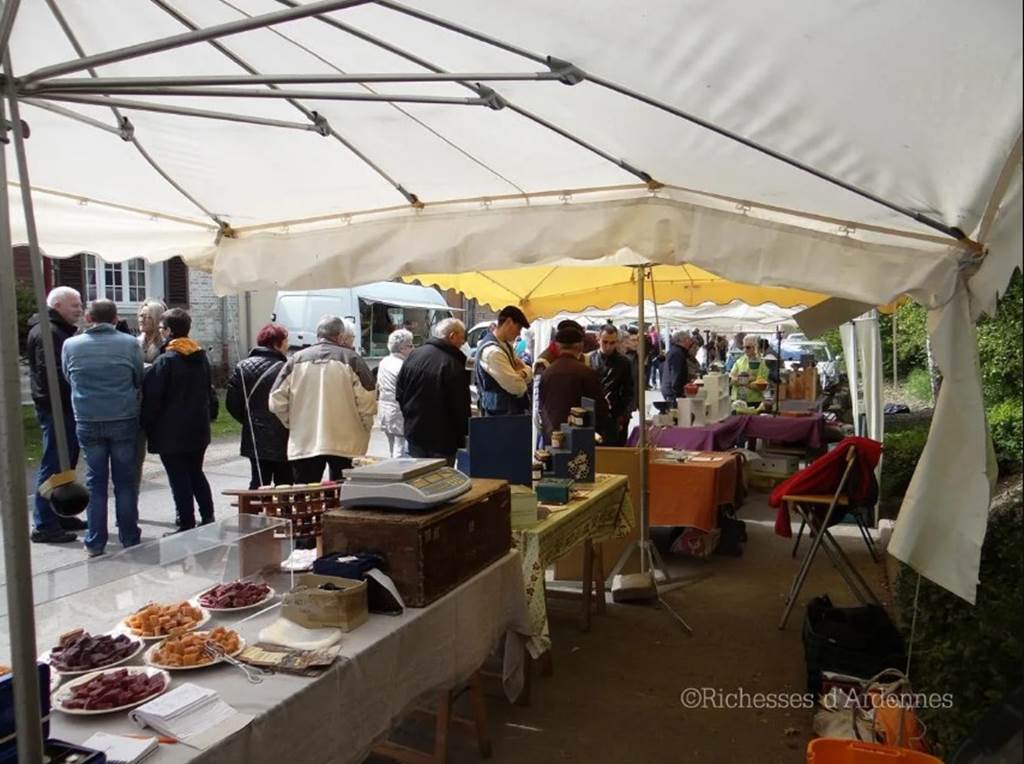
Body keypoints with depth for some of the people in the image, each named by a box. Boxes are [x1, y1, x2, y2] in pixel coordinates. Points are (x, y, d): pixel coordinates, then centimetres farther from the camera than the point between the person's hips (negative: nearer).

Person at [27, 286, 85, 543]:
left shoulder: (62, 330, 19)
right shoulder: (46, 332, -14)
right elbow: (51, 373, -23)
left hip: (66, 408, 10)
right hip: (56, 409, -10)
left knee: (66, 464, 16)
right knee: (53, 466, -6)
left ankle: (62, 516, 26)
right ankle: (44, 525, 0)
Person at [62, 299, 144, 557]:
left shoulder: (71, 345, -2)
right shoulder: (130, 343, -7)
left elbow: (68, 379, 10)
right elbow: (140, 380, 3)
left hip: (87, 422, 1)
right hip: (124, 420, -1)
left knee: (95, 482, 10)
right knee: (125, 482, 8)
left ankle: (95, 543, 14)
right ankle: (129, 539, 15)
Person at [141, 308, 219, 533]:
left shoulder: (165, 361, -15)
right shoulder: (201, 357, 7)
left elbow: (152, 398, -15)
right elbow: (210, 392, 14)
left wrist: (148, 426, -4)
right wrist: (210, 416, 21)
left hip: (172, 433, -7)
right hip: (198, 430, 7)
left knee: (179, 479, 0)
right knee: (196, 474, 18)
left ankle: (185, 525, 4)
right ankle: (208, 517, 21)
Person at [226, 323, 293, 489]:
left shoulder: (243, 366, 1)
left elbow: (232, 403, 0)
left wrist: (249, 421, 13)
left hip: (255, 440, 4)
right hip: (283, 442, -4)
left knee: (258, 483, 9)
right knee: (284, 485, 9)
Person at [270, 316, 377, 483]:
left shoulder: (297, 359, 5)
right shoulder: (350, 358, -4)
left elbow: (277, 401, 3)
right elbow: (367, 401, -10)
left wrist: (293, 424, 16)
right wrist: (364, 430, 7)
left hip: (303, 445, 2)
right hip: (345, 444, -2)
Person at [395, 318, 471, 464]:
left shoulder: (414, 355, 2)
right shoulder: (453, 364, -19)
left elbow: (399, 394, 10)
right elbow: (460, 406, -17)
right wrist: (462, 437, -3)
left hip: (414, 432, 7)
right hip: (442, 439, -6)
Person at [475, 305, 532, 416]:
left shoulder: (505, 345, 10)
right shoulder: (492, 351, -22)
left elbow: (528, 371, 14)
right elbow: (516, 387, -24)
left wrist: (523, 373, -10)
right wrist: (521, 377, -1)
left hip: (511, 409, 10)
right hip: (500, 413, -10)